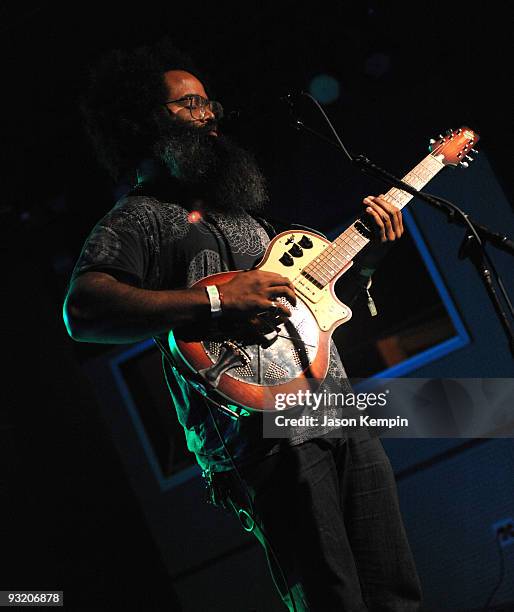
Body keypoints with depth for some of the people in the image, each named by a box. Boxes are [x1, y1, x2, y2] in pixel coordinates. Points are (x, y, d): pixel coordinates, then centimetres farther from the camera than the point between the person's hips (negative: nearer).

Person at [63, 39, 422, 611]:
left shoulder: (240, 208, 25)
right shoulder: (137, 217, -1)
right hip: (267, 433, -8)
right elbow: (82, 311, -19)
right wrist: (216, 301, -23)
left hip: (343, 414, 8)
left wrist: (365, 248, 15)